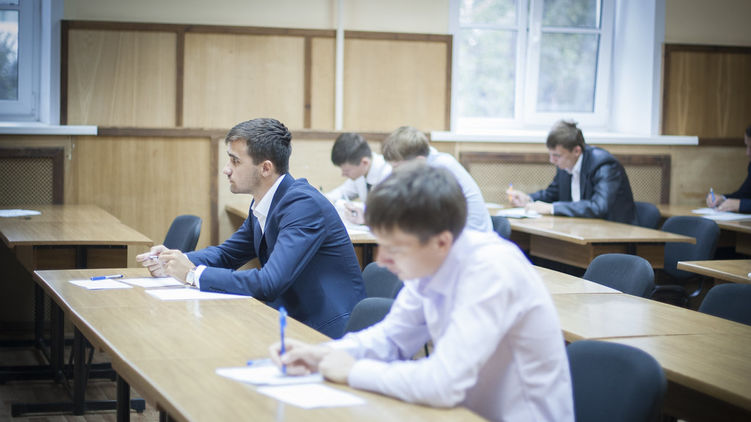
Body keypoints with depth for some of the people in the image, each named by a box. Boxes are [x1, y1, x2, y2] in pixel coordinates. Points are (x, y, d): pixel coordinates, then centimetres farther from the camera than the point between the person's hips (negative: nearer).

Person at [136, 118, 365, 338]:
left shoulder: (303, 204, -21)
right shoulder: (263, 204, 7)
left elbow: (269, 283, -29)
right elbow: (227, 253, 21)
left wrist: (194, 274, -20)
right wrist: (173, 261, 1)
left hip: (329, 332, -8)